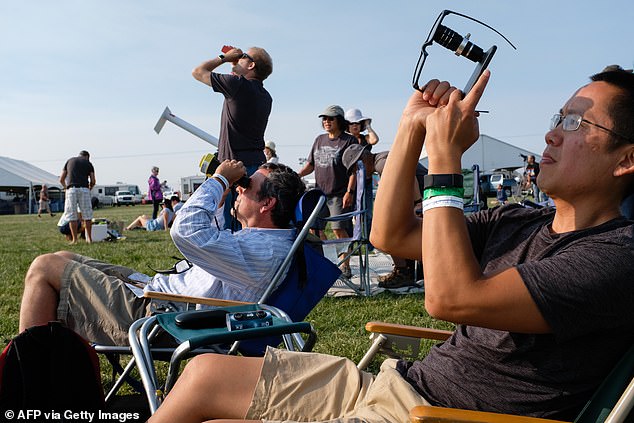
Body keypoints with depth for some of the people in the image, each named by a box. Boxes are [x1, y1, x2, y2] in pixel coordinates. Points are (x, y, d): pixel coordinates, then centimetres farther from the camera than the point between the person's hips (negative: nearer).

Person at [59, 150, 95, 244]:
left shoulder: (69, 161, 20)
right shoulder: (88, 163, 16)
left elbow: (61, 179, 19)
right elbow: (93, 181, 8)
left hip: (71, 189, 1)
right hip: (84, 189, -1)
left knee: (72, 216, 4)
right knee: (87, 216, 5)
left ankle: (74, 239, 4)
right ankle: (89, 238, 8)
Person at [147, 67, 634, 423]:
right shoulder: (519, 222, 11)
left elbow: (451, 297, -27)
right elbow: (391, 235, 11)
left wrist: (445, 158, -19)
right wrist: (413, 130, 3)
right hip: (393, 383, 8)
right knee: (205, 372, 5)